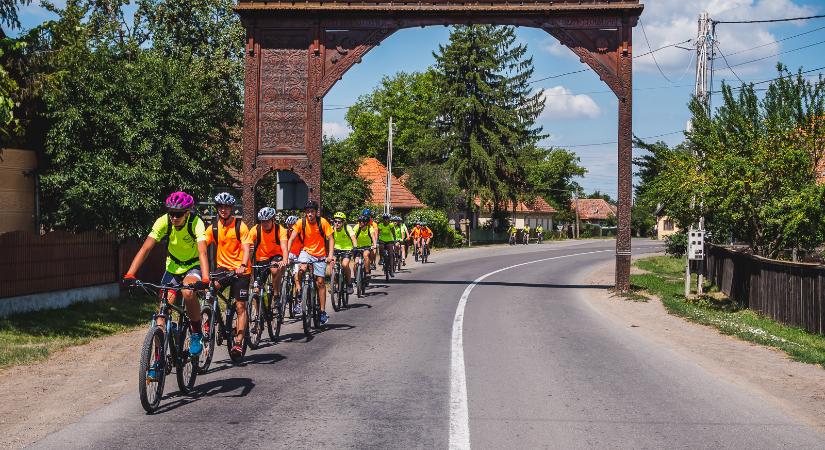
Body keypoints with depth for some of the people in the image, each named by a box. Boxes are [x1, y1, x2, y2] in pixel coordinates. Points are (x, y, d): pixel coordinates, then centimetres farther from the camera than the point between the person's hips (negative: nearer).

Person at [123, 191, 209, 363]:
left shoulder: (196, 223, -26)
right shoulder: (163, 222, -20)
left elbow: (202, 252, -38)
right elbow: (145, 248, -25)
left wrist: (205, 279, -54)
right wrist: (129, 275, -37)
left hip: (194, 266, -3)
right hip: (173, 266, 3)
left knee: (188, 291, -34)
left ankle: (196, 334, -11)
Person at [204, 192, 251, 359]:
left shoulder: (240, 226, -8)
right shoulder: (213, 227, 2)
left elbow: (246, 249, -16)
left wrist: (242, 266, -34)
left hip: (240, 270, -2)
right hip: (222, 268, 3)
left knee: (240, 306, -4)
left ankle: (238, 342, 1)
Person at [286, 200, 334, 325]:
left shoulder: (322, 222, -14)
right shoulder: (301, 222, -12)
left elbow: (331, 239, -10)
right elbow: (291, 239, -12)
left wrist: (330, 255, -22)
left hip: (320, 254, 0)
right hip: (306, 251, 0)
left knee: (320, 282, -1)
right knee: (302, 269, -32)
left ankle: (323, 311, 8)